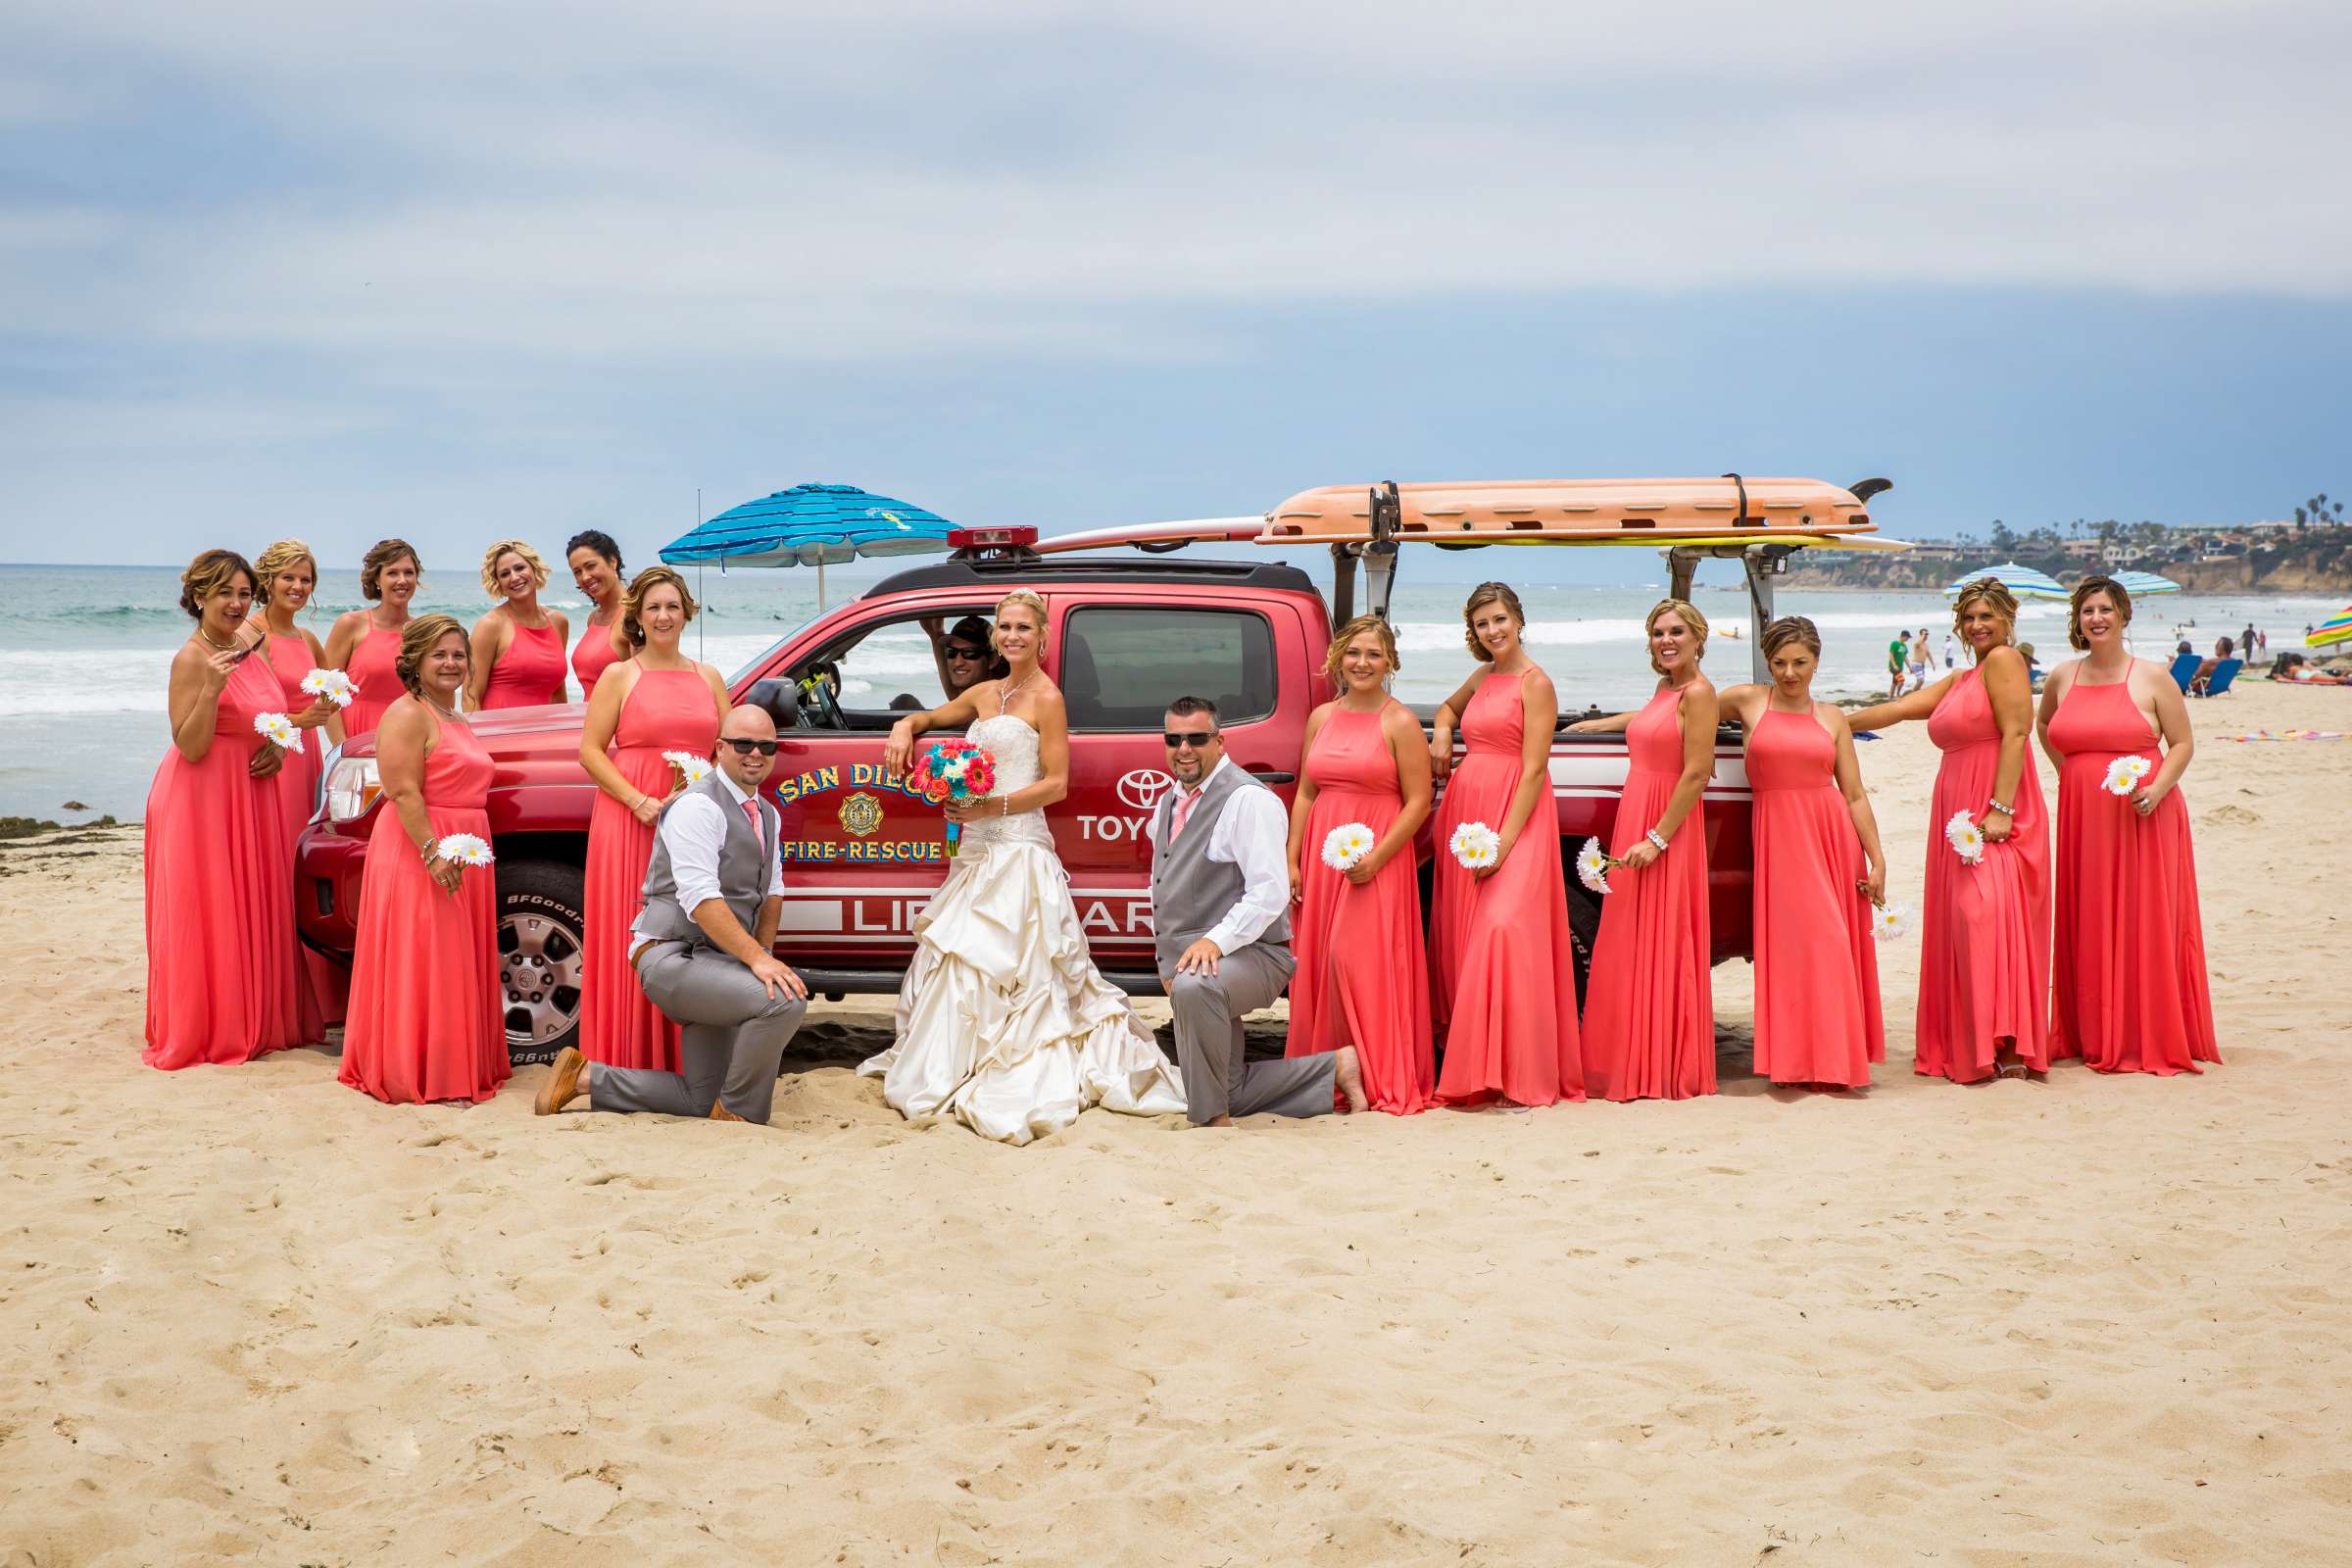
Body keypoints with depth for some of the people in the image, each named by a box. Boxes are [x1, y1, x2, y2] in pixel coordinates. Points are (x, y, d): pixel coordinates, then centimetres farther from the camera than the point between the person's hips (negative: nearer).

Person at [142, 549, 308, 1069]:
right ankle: (206, 1031, 5)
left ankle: (255, 1022, 21)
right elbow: (191, 747, -18)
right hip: (203, 798, -8)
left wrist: (277, 748, 2)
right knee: (210, 915, -3)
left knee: (255, 911, 12)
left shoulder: (248, 650, 10)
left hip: (252, 797, 8)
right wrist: (212, 687, -30)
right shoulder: (191, 659, -14)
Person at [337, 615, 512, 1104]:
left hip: (463, 854, 9)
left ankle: (459, 1065, 16)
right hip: (420, 851, -9)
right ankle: (414, 1076, -6)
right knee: (422, 967, -8)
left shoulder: (457, 720, 20)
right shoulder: (408, 715, -10)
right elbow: (404, 792, -19)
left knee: (460, 967, 10)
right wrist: (433, 852, -26)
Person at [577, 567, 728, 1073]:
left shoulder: (709, 678, 15)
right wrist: (639, 801, -14)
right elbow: (590, 750, -1)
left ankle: (685, 1060, 5)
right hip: (630, 822, -3)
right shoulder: (619, 676, 5)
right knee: (631, 940, -5)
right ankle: (631, 1062, 0)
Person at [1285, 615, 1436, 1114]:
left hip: (1375, 860, -6)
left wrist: (1377, 858, -16)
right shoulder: (1321, 718, 12)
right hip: (1321, 854, 6)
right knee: (1316, 965, 5)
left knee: (1365, 962, -10)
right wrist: (1291, 862, 7)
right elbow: (1306, 794, 14)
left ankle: (1382, 1078, -4)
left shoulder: (1400, 724, -4)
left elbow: (1418, 802, -8)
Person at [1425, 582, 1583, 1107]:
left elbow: (1534, 769, -13)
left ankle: (1521, 1076, -18)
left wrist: (1505, 839, -21)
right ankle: (1474, 1068, 13)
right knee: (1461, 937, 7)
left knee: (1504, 929, -19)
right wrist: (1441, 734, 15)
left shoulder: (1535, 683, -7)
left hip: (1515, 816, -8)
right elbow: (1449, 707, 38)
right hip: (1464, 806, 8)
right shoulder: (1482, 677, 15)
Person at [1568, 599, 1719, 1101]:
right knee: (1626, 947, 10)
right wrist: (1596, 724, 45)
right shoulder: (1665, 687, 14)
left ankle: (1665, 1070, 2)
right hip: (1634, 816, 9)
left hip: (1667, 828, -9)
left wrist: (1657, 838, -20)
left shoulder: (1697, 692, -12)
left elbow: (1696, 774, -18)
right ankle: (1630, 1064, 17)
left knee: (1660, 947, -5)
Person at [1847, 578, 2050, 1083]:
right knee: (1958, 922, 5)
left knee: (1986, 910, -21)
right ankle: (1965, 1045, 7)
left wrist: (2000, 809, -20)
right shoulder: (1958, 681, 23)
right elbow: (1898, 709, 25)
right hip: (1956, 810, 9)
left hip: (1996, 816, -9)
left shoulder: (2004, 660, -4)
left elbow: (2016, 733, -13)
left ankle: (2006, 1045, -24)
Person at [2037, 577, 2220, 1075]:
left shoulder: (2153, 678, -2)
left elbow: (2183, 744, -1)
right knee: (2089, 927, 5)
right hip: (2083, 819, 4)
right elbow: (2045, 724, 29)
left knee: (2143, 924, -4)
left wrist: (2157, 790, -17)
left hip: (2143, 818, -4)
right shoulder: (2062, 679, 9)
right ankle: (2096, 1037, 13)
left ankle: (2150, 1038, 3)